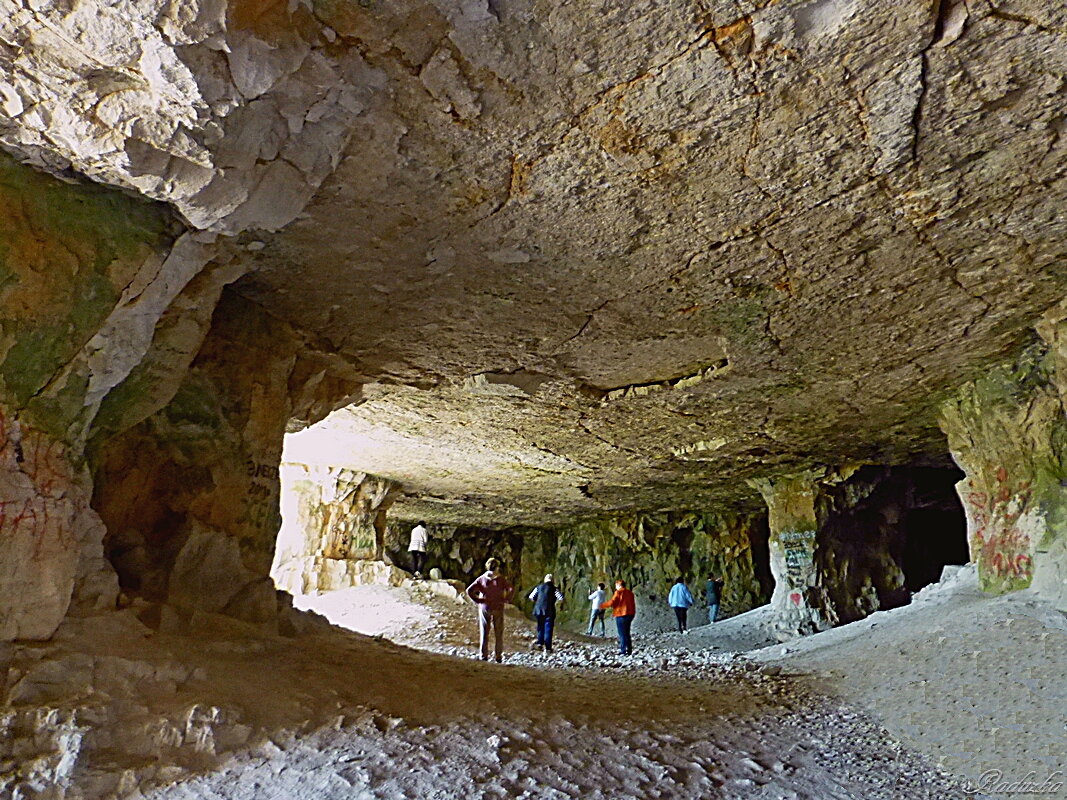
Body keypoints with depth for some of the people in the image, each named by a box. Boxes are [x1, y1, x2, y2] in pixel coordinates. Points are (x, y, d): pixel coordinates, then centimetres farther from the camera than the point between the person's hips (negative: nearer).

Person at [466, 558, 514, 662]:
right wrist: (505, 600, -7)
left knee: (484, 633, 10)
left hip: (484, 608, 1)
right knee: (498, 634, 10)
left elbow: (469, 590, -8)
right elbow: (511, 589, -17)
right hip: (498, 609, -1)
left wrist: (478, 600, -4)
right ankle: (499, 656, 10)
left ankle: (484, 656, 10)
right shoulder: (501, 579, -5)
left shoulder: (481, 578, -1)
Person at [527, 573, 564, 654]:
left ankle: (540, 643, 9)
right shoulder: (554, 588, -2)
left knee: (540, 627, 19)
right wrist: (555, 603, 6)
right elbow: (561, 599, -11)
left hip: (539, 610, 3)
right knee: (548, 629, 3)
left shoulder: (539, 587, 7)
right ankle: (548, 648, 1)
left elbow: (531, 597, 7)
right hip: (549, 611, -2)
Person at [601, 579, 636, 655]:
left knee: (622, 634, -2)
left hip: (621, 615, -7)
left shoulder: (618, 592, -9)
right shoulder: (630, 593, 12)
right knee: (627, 633, 17)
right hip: (630, 614, 7)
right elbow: (633, 604, 14)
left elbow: (612, 602, -13)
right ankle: (629, 650, 19)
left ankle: (623, 651, -4)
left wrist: (602, 606, 0)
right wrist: (633, 613, 21)